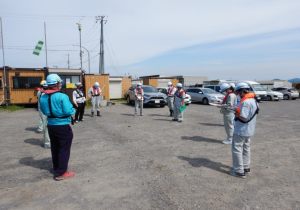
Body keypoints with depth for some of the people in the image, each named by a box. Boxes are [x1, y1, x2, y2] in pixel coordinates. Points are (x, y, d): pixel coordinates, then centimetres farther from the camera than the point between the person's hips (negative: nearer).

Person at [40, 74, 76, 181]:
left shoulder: (43, 97, 1)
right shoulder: (62, 96, -21)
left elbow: (44, 111, 9)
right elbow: (69, 111, -24)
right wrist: (73, 110, -4)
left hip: (51, 125, 7)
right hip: (63, 126, -7)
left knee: (55, 148, 20)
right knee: (64, 149, 5)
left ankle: (56, 169, 35)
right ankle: (61, 173, 10)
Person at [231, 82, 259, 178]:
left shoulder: (245, 102, -23)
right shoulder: (253, 100, 8)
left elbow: (244, 117, -26)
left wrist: (236, 113, -11)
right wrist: (238, 111, 7)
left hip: (241, 130, -10)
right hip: (248, 130, 10)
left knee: (236, 149, -1)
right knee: (245, 148, 20)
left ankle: (239, 171, 4)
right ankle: (246, 167, 33)